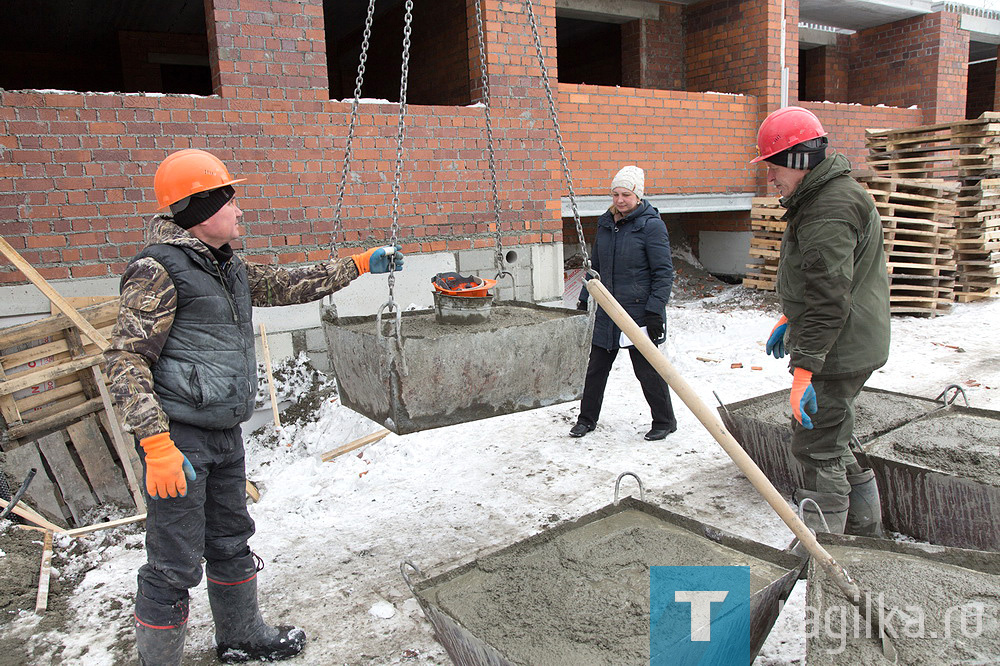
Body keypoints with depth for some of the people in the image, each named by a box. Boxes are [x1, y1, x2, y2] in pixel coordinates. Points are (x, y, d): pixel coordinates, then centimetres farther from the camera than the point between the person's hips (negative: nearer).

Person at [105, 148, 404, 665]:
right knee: (174, 565, 0)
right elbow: (126, 361, -19)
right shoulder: (158, 270, -15)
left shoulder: (230, 268, 11)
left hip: (225, 435, 9)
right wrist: (158, 446, -25)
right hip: (179, 438, -9)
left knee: (231, 543, 22)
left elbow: (291, 285, 22)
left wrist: (361, 264, 21)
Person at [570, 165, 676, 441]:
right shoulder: (605, 224, 9)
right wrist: (584, 299, 18)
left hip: (639, 312, -6)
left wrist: (655, 310, -18)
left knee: (647, 370, 3)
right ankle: (587, 418, 27)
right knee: (596, 367, 12)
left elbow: (664, 272, -12)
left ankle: (665, 420, 23)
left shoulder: (651, 225, -11)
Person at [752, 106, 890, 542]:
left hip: (838, 354, -11)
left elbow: (829, 299, -27)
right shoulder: (820, 197, 14)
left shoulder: (830, 211, -21)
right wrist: (789, 319, 29)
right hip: (846, 349, 11)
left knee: (816, 449, -5)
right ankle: (866, 534, 34)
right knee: (832, 442, 19)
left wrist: (805, 367, -29)